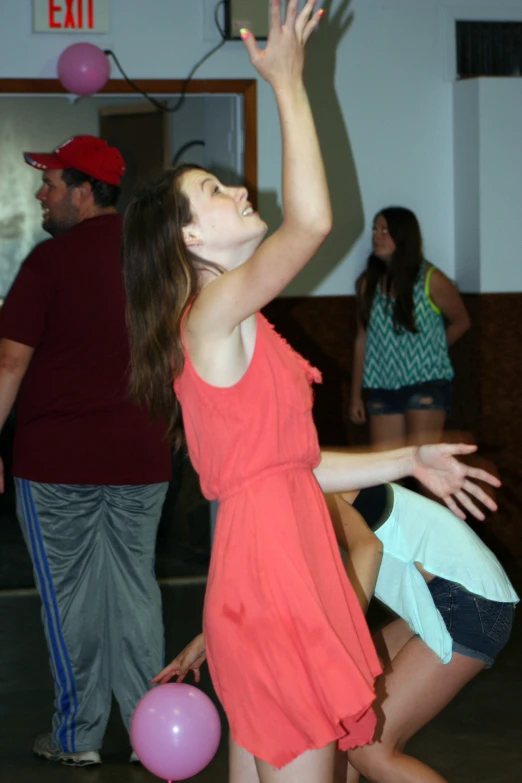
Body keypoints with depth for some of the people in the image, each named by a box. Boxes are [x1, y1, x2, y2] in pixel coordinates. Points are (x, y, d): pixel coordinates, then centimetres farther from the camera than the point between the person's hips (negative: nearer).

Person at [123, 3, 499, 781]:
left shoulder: (238, 333, 18)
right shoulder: (212, 315, -12)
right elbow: (312, 222, -27)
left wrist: (409, 462, 15)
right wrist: (288, 84, -18)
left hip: (286, 565, 10)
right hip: (270, 578, -10)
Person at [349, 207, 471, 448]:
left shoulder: (430, 280, -6)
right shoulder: (368, 283, 4)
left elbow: (460, 322, 8)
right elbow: (362, 340, 8)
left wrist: (428, 351, 10)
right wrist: (356, 395, 8)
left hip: (426, 385, -4)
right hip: (382, 389, 4)